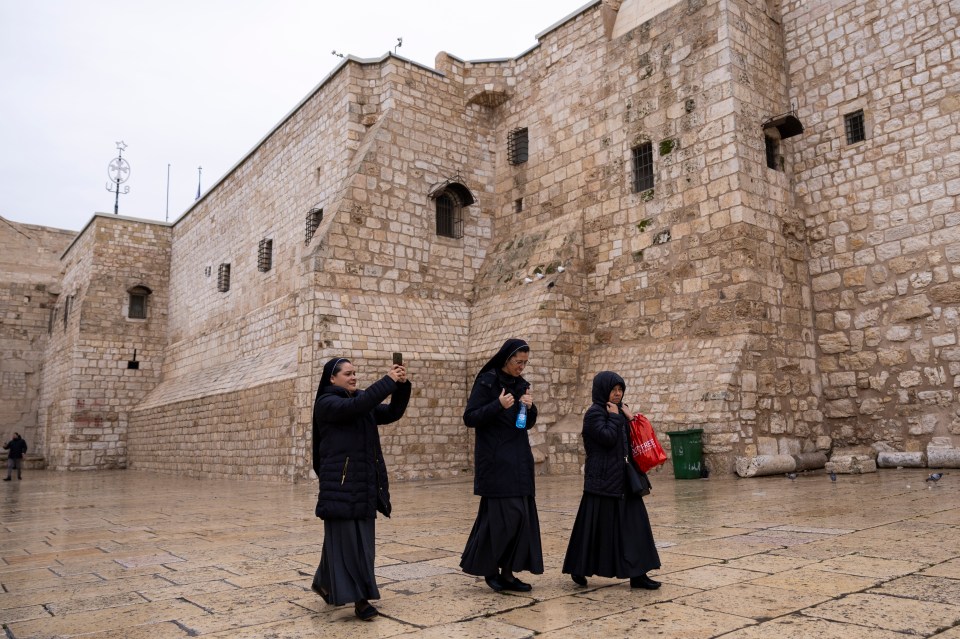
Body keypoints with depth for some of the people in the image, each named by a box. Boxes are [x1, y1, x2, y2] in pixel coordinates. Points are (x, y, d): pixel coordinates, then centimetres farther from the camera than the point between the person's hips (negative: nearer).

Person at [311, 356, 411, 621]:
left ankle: (324, 582, 29)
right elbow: (356, 406, -25)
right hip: (341, 482, -8)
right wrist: (388, 380, -25)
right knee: (346, 538, -5)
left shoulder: (362, 402, 15)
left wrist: (402, 386, -10)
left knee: (361, 537, 12)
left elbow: (392, 413, 6)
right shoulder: (326, 403, -7)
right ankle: (359, 598, -2)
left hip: (364, 483, 8)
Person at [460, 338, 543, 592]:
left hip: (519, 459, 7)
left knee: (521, 514, 4)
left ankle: (507, 571, 12)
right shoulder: (486, 382, -9)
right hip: (495, 459, -7)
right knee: (502, 513, -7)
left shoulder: (521, 384, 10)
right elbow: (469, 418, -12)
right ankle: (489, 568, 12)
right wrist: (498, 406, -24)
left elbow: (529, 424, 14)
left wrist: (530, 408, -7)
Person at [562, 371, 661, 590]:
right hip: (603, 480, -7)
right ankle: (578, 569, 17)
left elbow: (634, 439, 13)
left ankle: (637, 574, 7)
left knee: (633, 524, 3)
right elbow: (608, 438, -24)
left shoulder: (620, 411, 14)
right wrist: (614, 417, -12)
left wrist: (630, 419, -1)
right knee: (597, 526, 0)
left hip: (623, 480, 8)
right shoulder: (594, 413, -9)